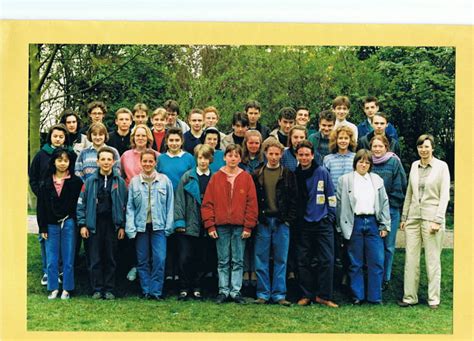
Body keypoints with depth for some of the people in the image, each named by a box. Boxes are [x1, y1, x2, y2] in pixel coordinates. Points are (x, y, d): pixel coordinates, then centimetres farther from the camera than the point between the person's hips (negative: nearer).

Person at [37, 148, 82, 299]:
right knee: (51, 260, 5)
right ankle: (53, 288, 16)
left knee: (68, 259, 4)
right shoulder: (46, 183, 4)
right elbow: (41, 206, 4)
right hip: (51, 224, 2)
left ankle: (66, 289, 14)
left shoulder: (76, 182, -1)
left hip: (68, 223, -2)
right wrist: (42, 227, -1)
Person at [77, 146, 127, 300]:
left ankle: (109, 289, 14)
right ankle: (97, 289, 11)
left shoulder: (120, 182, 4)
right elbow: (81, 203, 3)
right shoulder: (90, 181, 2)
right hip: (94, 225, 0)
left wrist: (122, 226, 1)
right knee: (95, 259, 2)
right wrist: (82, 224, -4)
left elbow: (125, 205, 6)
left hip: (112, 224, 0)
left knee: (110, 258, 6)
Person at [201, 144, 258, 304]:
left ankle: (236, 291, 10)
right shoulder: (216, 178, 5)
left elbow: (251, 204, 1)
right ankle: (223, 291, 12)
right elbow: (207, 203, 3)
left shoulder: (247, 178, 4)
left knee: (238, 261, 4)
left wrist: (248, 226, -5)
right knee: (223, 261, 6)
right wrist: (210, 225, -4)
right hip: (221, 226, 0)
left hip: (240, 226, 0)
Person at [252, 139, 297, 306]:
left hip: (282, 222, 0)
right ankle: (263, 294, 9)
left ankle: (279, 294, 8)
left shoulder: (288, 175, 7)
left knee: (281, 260, 2)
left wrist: (290, 219, -5)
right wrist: (255, 218, -4)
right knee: (261, 260, 2)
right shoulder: (257, 175, 8)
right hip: (263, 221, 1)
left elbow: (293, 198, 3)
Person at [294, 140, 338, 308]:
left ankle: (323, 295, 4)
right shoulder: (294, 175, 4)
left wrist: (330, 217, -1)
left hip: (322, 223, -2)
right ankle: (306, 295, 14)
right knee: (303, 261, 5)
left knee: (327, 260, -4)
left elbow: (331, 196, 2)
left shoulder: (322, 172, -2)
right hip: (303, 224, 2)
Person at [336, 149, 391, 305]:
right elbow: (339, 203, 2)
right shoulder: (345, 180, 5)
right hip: (354, 223, -2)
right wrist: (342, 227, -3)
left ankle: (375, 297, 7)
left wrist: (385, 226, 6)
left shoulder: (377, 180, 13)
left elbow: (384, 203, 12)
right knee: (356, 263, 3)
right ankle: (357, 296, 12)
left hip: (373, 222, 2)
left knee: (377, 262, -1)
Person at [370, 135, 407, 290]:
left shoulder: (394, 162, -3)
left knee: (388, 246, 4)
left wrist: (391, 200, -7)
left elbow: (401, 185, -4)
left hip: (391, 209, -2)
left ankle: (385, 279, 14)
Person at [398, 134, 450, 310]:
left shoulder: (441, 166, -2)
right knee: (411, 259, 4)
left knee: (433, 260, 1)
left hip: (432, 217, -4)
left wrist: (437, 220, -12)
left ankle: (433, 298, 10)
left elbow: (444, 196, -6)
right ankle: (410, 297, 11)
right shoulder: (414, 165, 10)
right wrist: (404, 217, 13)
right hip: (413, 217, 4)